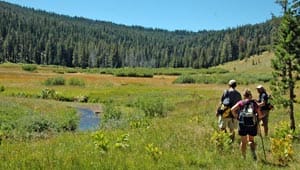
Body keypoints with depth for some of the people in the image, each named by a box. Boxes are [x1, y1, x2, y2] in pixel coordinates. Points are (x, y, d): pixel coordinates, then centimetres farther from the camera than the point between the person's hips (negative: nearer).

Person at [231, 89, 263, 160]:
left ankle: (243, 157, 15)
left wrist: (236, 117, 8)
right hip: (252, 124, 1)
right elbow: (260, 115, 7)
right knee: (251, 139, 19)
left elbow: (232, 109, -5)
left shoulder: (241, 102, 8)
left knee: (243, 141, 14)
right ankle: (253, 149, -9)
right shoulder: (254, 103, 11)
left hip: (243, 124, -1)